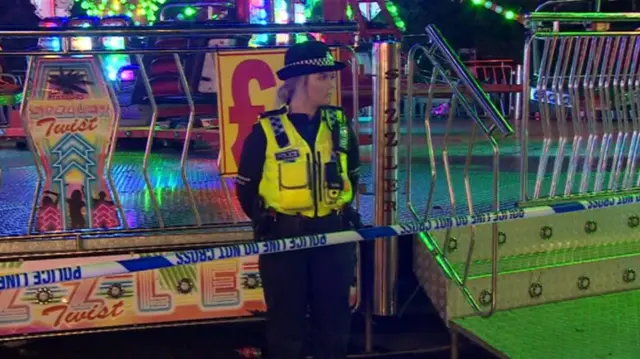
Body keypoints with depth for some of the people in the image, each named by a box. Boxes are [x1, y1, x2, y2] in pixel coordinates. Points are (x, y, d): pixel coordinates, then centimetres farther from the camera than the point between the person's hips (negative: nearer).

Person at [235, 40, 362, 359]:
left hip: (334, 235, 3)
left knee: (334, 318, 13)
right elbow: (246, 188, -1)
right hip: (283, 237, -3)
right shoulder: (266, 131, -10)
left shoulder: (340, 126, 1)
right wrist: (269, 224, 2)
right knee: (286, 322, 9)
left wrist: (341, 216, 11)